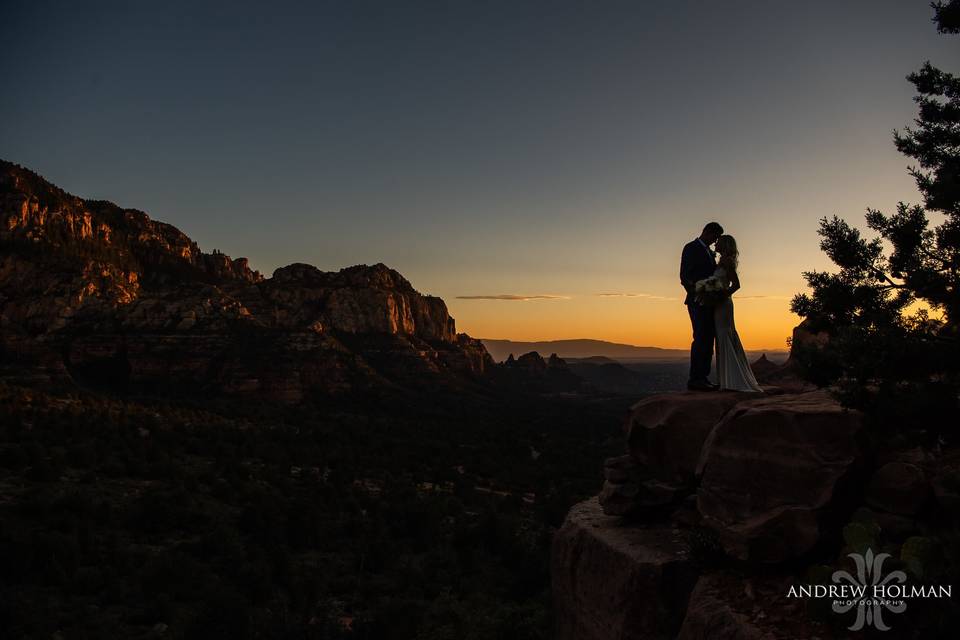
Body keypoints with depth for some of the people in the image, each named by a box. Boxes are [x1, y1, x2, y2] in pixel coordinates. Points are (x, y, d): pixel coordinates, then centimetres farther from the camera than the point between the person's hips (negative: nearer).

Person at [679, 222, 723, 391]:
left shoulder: (709, 251, 23)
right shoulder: (691, 248, -3)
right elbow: (684, 276, -12)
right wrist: (694, 292, -24)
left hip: (709, 302, 9)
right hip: (698, 301, -9)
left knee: (708, 340, 7)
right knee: (700, 339, -12)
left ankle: (703, 378, 11)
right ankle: (695, 380, -10)